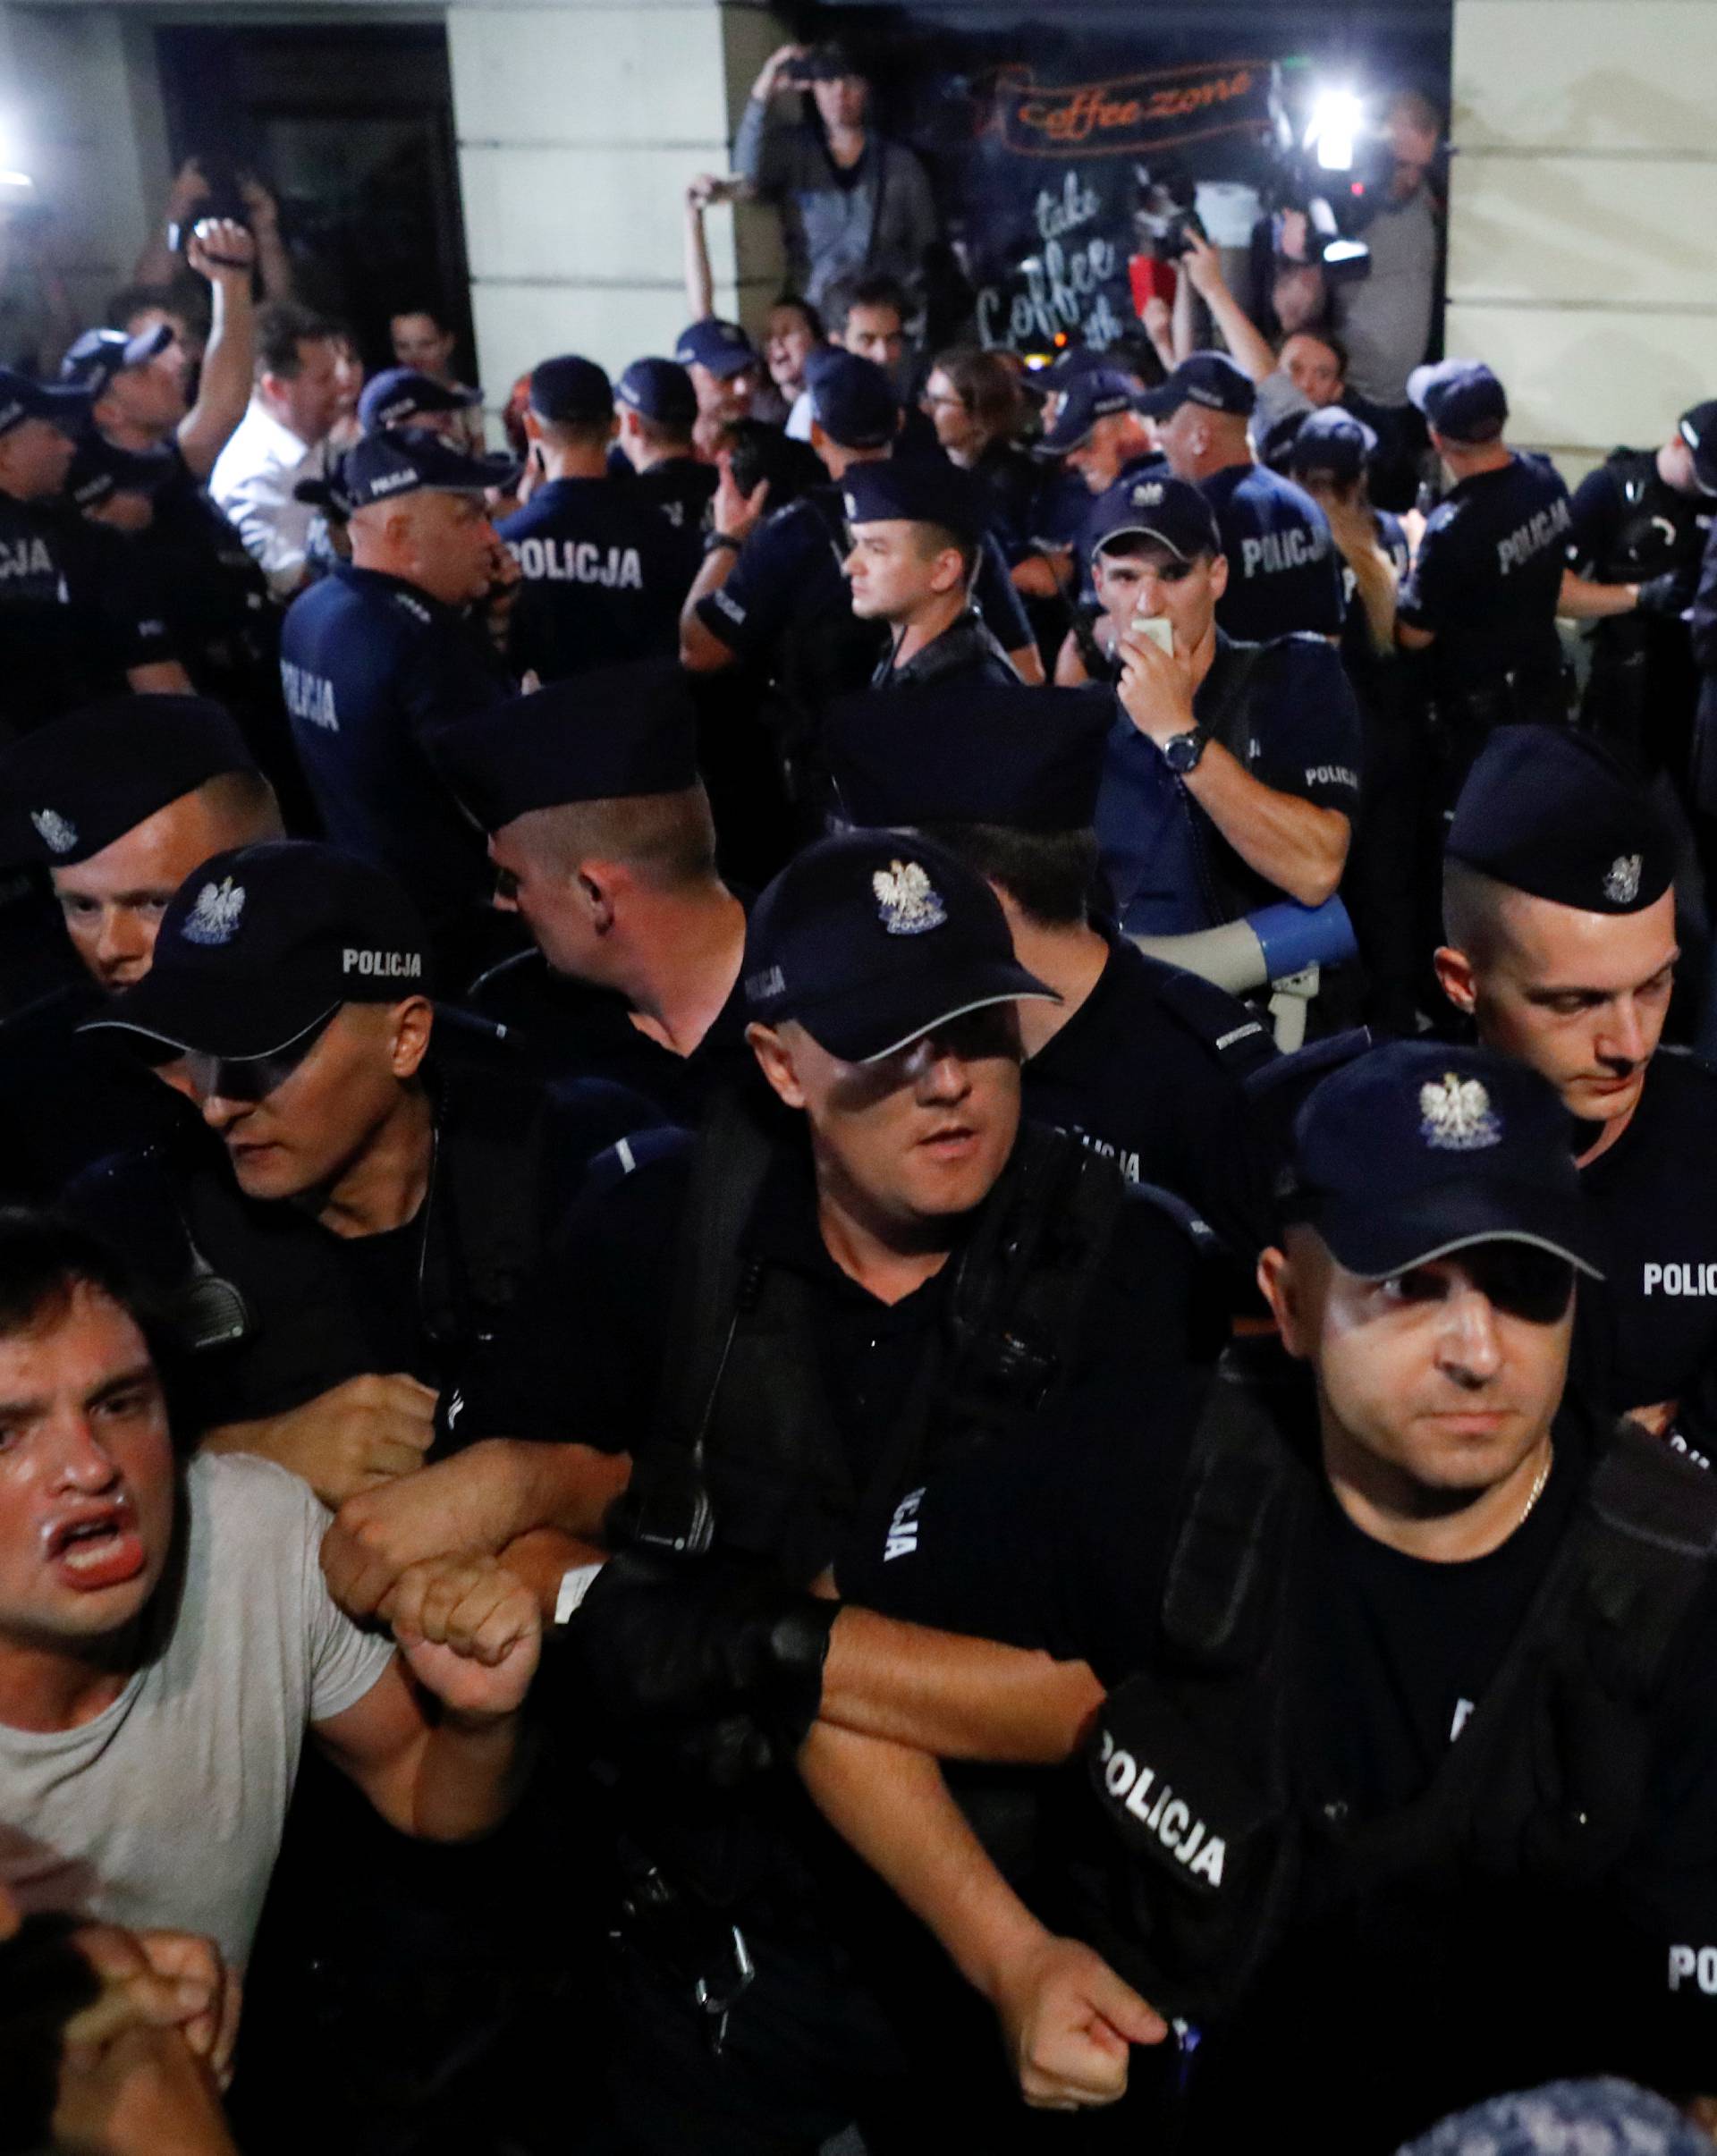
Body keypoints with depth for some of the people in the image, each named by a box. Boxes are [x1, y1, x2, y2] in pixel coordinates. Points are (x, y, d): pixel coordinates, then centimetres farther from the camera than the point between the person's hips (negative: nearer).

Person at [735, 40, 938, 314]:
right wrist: (762, 93, -19)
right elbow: (748, 176, -11)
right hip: (812, 310, -1)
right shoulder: (792, 151, 10)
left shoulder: (900, 162, 11)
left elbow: (925, 247, 12)